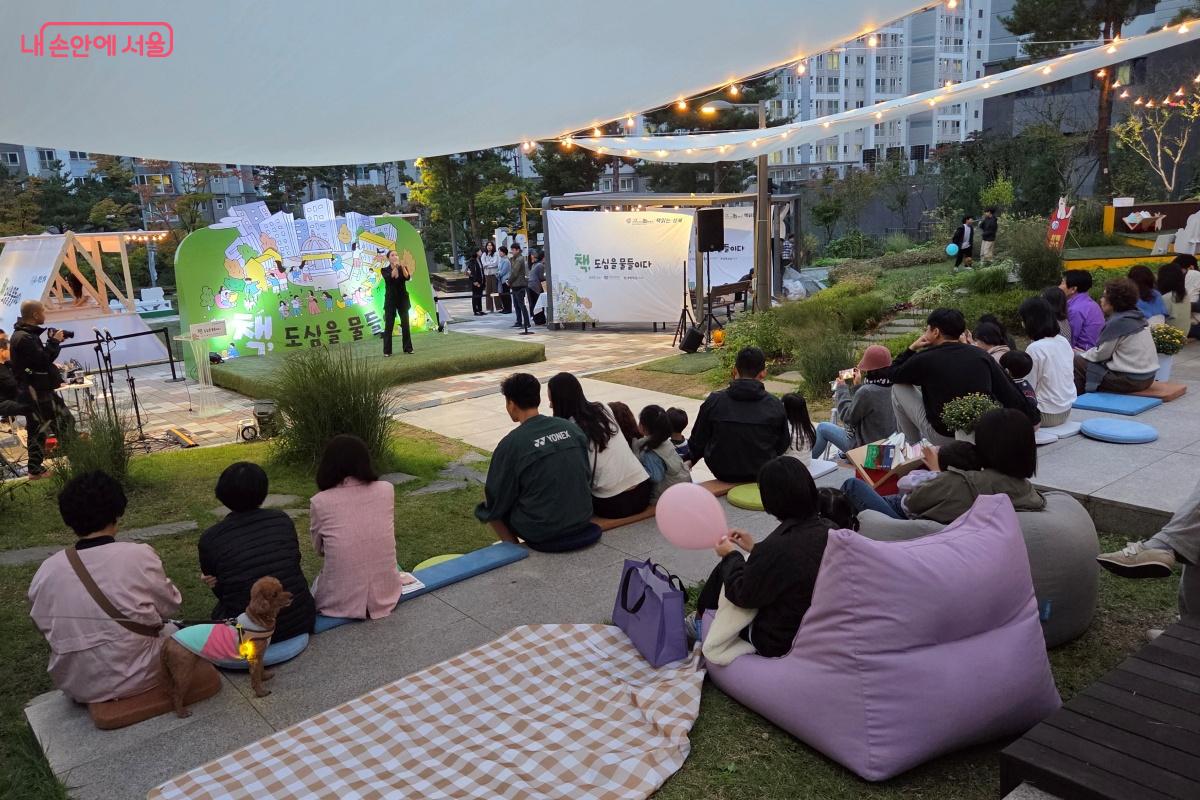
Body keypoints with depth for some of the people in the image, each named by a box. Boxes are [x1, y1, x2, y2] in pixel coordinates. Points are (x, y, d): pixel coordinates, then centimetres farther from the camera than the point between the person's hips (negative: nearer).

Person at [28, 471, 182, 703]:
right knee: (172, 631, 26)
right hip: (138, 678, -3)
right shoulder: (139, 555, -19)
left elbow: (44, 627, 3)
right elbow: (171, 606, -6)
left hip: (75, 687, 3)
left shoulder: (45, 572, -10)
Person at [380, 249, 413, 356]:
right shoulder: (385, 270, 0)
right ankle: (387, 351, 0)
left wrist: (403, 267, -27)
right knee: (388, 325, -2)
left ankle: (408, 348, 10)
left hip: (403, 299, 2)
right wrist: (395, 267, -29)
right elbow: (389, 277, -20)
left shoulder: (403, 268, 6)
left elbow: (408, 277, -14)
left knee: (405, 324, 2)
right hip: (390, 300, -2)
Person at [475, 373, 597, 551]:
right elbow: (587, 476, 7)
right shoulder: (571, 427, -1)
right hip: (582, 520, 5)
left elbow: (496, 501, -8)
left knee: (485, 507, 18)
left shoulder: (511, 444, -16)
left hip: (542, 532, -5)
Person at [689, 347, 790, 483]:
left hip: (722, 472, 0)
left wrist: (689, 462, 17)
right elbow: (783, 445, 0)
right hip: (761, 473, 0)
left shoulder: (713, 401, -12)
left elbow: (698, 441, -3)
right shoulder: (775, 405, -11)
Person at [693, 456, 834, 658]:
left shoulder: (778, 547, -35)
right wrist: (756, 548, 13)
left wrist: (730, 556, -1)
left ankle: (700, 619, 42)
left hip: (778, 643, -7)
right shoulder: (829, 530, -14)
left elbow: (742, 596, -17)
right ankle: (700, 617, 42)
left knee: (724, 570, 12)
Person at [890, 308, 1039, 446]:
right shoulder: (981, 355, -1)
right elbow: (1011, 395, -1)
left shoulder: (924, 359, -13)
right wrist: (1032, 420, 8)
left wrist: (912, 348, 11)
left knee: (899, 388, 11)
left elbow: (894, 375, 5)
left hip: (942, 439, -5)